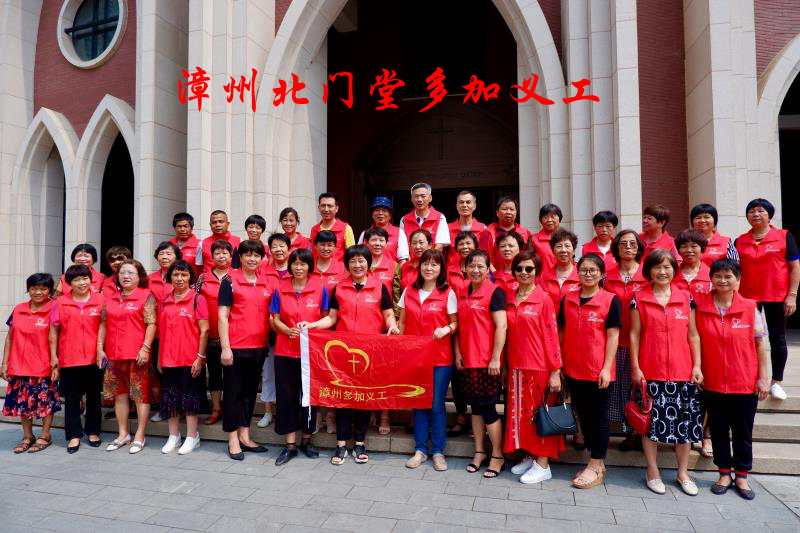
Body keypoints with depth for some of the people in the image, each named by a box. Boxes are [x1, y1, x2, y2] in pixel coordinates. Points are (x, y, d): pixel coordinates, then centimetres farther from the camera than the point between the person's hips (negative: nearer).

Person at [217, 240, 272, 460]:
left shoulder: (266, 282, 9)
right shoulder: (230, 281, -5)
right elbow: (223, 316, -8)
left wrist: (269, 342, 8)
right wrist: (225, 348, -13)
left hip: (259, 346, 5)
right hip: (236, 347, -5)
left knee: (250, 391, 14)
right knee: (233, 392, 5)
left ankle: (245, 436, 26)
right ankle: (233, 440, 16)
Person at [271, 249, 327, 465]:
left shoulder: (320, 289, -1)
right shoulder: (280, 289, 2)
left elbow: (326, 318, 3)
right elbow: (275, 319, 4)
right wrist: (288, 330, -15)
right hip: (285, 351, 1)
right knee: (286, 396, 4)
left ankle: (306, 440, 26)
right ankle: (290, 445, 16)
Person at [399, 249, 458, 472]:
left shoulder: (448, 293, -3)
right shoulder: (409, 292, 6)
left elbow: (455, 322, 1)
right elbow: (402, 322, 11)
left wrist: (446, 329, -19)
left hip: (440, 358, -3)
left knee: (437, 405, 2)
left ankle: (438, 451, 17)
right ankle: (420, 449, 22)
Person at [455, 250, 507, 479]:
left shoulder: (494, 292, -9)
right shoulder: (462, 294, 11)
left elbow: (501, 326, -14)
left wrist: (495, 358, -17)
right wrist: (458, 352, 8)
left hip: (487, 360, -6)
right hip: (468, 360, 6)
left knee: (487, 407, -1)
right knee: (475, 406, 13)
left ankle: (497, 456, 16)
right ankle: (479, 452, 26)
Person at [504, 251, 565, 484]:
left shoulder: (544, 299, -7)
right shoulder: (509, 299, 8)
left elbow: (551, 336, -9)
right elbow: (507, 333, 11)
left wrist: (555, 371, -11)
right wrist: (506, 365, 8)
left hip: (539, 367, -5)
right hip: (516, 367, 5)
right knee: (520, 412, 12)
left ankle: (543, 464, 16)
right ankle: (529, 456, 28)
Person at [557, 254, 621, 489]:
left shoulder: (610, 300, -5)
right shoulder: (567, 299, 6)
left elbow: (612, 336, -8)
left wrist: (607, 368, -12)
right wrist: (559, 364, 8)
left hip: (598, 370, -4)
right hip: (573, 370, 5)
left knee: (598, 417, 6)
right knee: (583, 415, 14)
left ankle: (596, 466, 16)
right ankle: (597, 462, 28)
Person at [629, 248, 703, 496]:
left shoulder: (686, 298, 6)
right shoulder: (639, 299, 0)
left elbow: (693, 335, 8)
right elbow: (634, 335, 1)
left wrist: (697, 365, 1)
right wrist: (635, 367, -4)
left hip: (682, 372, 2)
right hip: (650, 372, -2)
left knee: (684, 421, 9)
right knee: (652, 420, 5)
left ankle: (683, 473, 25)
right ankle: (653, 472, 19)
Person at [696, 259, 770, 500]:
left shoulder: (750, 308, -4)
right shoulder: (700, 308, -3)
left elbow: (760, 344, 0)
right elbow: (695, 342, 2)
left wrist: (764, 377, -2)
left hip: (745, 384, 0)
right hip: (712, 383, 1)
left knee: (743, 432, 12)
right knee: (718, 431, 12)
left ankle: (742, 476, 27)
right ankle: (724, 473, 27)